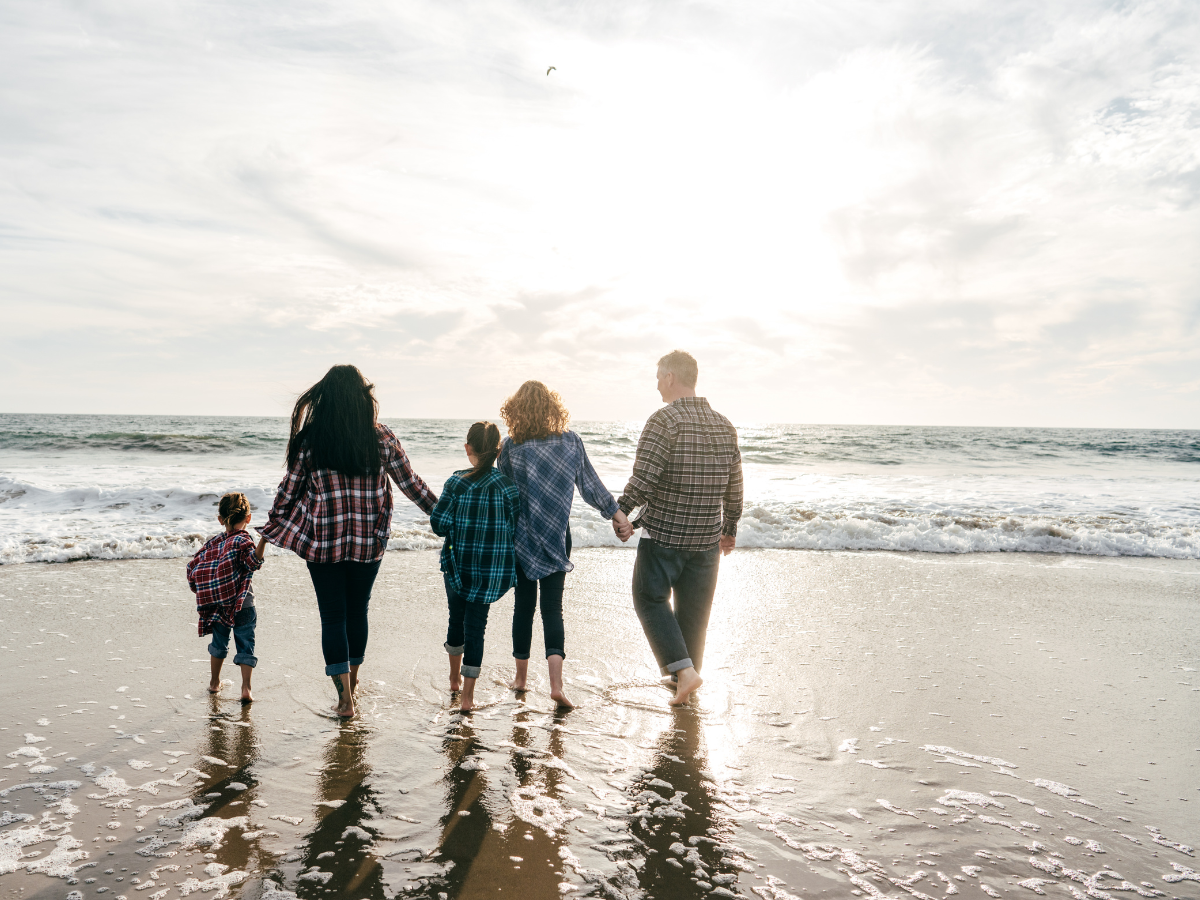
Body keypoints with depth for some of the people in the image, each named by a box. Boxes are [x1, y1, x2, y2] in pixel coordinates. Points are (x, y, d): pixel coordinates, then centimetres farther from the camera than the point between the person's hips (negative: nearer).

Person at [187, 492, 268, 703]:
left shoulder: (213, 542, 7)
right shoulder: (243, 541, -9)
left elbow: (193, 566, 7)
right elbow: (253, 562, -29)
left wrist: (201, 590, 20)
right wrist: (263, 540, -40)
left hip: (216, 604, 5)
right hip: (242, 605, -4)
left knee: (219, 643, 21)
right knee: (246, 646, 1)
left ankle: (214, 682, 34)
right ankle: (246, 688, -7)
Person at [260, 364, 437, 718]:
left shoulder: (310, 439, -6)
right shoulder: (381, 437, -5)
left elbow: (289, 489, 2)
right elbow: (410, 483, 2)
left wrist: (272, 527, 18)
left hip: (323, 542, -1)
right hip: (369, 542, 2)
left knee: (332, 616, 7)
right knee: (357, 611, 18)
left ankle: (345, 697, 6)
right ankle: (351, 683, 35)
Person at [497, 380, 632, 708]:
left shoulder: (511, 446, -8)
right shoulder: (571, 441, -4)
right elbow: (590, 485, 1)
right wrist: (616, 513, 11)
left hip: (520, 538, 0)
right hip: (557, 538, 1)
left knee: (523, 605, 12)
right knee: (553, 607, 4)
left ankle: (520, 678, 24)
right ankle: (556, 683, -10)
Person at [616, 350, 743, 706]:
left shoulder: (664, 420, -15)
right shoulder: (725, 427, 5)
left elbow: (643, 479, -20)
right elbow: (734, 488, 10)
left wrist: (620, 511, -4)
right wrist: (730, 529, 22)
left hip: (662, 534, -5)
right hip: (706, 538, 6)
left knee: (650, 599, 11)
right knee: (694, 610, 16)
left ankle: (683, 670, -1)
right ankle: (687, 672, 29)